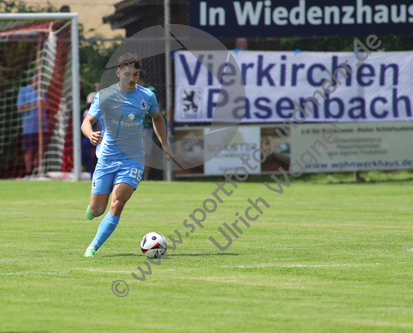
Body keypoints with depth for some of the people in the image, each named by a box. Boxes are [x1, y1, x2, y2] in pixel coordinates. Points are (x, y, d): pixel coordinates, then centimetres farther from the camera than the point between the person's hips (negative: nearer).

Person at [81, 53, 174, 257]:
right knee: (96, 211, 1)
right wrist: (91, 135, -30)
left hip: (133, 160, 0)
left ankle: (93, 247, -14)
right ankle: (93, 205, 40)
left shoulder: (147, 97, 1)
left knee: (117, 204, -20)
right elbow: (87, 122, -7)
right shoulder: (104, 96, -6)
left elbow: (157, 118, 21)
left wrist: (164, 144, 12)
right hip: (107, 158, 0)